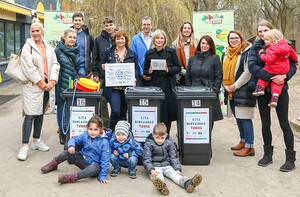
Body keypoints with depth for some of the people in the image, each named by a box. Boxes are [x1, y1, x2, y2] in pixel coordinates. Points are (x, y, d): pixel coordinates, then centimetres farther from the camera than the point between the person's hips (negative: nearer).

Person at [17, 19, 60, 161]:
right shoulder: (28, 47, -4)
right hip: (33, 85, -5)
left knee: (40, 114, 14)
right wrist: (41, 83, -12)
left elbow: (55, 64, 8)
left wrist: (51, 82, -4)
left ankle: (36, 141, 26)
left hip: (47, 85, 5)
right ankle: (25, 146, -5)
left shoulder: (49, 47, 12)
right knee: (30, 115, -9)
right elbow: (28, 68, -11)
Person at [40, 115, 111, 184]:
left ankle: (71, 178, -46)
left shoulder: (104, 142, -20)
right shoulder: (85, 135, -5)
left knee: (94, 168, -40)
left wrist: (103, 176, -24)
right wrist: (71, 145, -16)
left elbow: (105, 160, -20)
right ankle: (52, 165, 9)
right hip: (83, 160, 5)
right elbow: (74, 139, 9)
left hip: (94, 164, -5)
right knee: (68, 152, -14)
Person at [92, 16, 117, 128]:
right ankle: (105, 126, 11)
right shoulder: (99, 40, 5)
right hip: (102, 77, 0)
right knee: (103, 102, 2)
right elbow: (94, 58, 6)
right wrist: (95, 73, -2)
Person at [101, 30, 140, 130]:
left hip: (127, 87, 2)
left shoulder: (132, 54, 12)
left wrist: (134, 79, -7)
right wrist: (104, 67, -8)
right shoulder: (109, 53, 10)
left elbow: (136, 69, 10)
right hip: (113, 87, -1)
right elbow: (102, 65, 15)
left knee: (123, 112, 6)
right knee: (115, 111, -15)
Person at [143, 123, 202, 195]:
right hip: (155, 166, -3)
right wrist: (151, 170, -25)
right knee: (158, 176, -34)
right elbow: (146, 159, -8)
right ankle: (162, 186, -68)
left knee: (175, 174, -24)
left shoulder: (169, 143, 5)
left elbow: (174, 157, 7)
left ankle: (188, 183, -53)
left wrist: (178, 169, -9)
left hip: (167, 165, 3)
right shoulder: (148, 144, -5)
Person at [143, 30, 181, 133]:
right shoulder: (149, 53, 10)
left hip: (168, 86, -1)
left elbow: (178, 68, 4)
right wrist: (149, 71, -9)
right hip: (154, 86, 1)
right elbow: (144, 71, 13)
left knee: (168, 111, 0)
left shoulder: (171, 51, 5)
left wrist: (168, 70, -13)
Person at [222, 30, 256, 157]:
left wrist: (235, 86, -15)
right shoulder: (227, 53, 15)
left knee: (245, 118, -7)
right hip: (230, 92, 8)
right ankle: (243, 141, 28)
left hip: (243, 90, -8)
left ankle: (249, 147, -2)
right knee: (238, 117, 15)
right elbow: (224, 71, 19)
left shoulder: (247, 52, -9)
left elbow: (248, 73, -16)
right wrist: (225, 85, 3)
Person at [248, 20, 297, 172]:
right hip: (262, 90, 2)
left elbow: (292, 65, -1)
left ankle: (290, 159, 7)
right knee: (265, 123, 11)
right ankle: (268, 155, 25)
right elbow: (252, 66, -13)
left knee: (284, 124, -1)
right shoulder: (255, 48, 3)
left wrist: (285, 76, -22)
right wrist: (270, 77, -23)